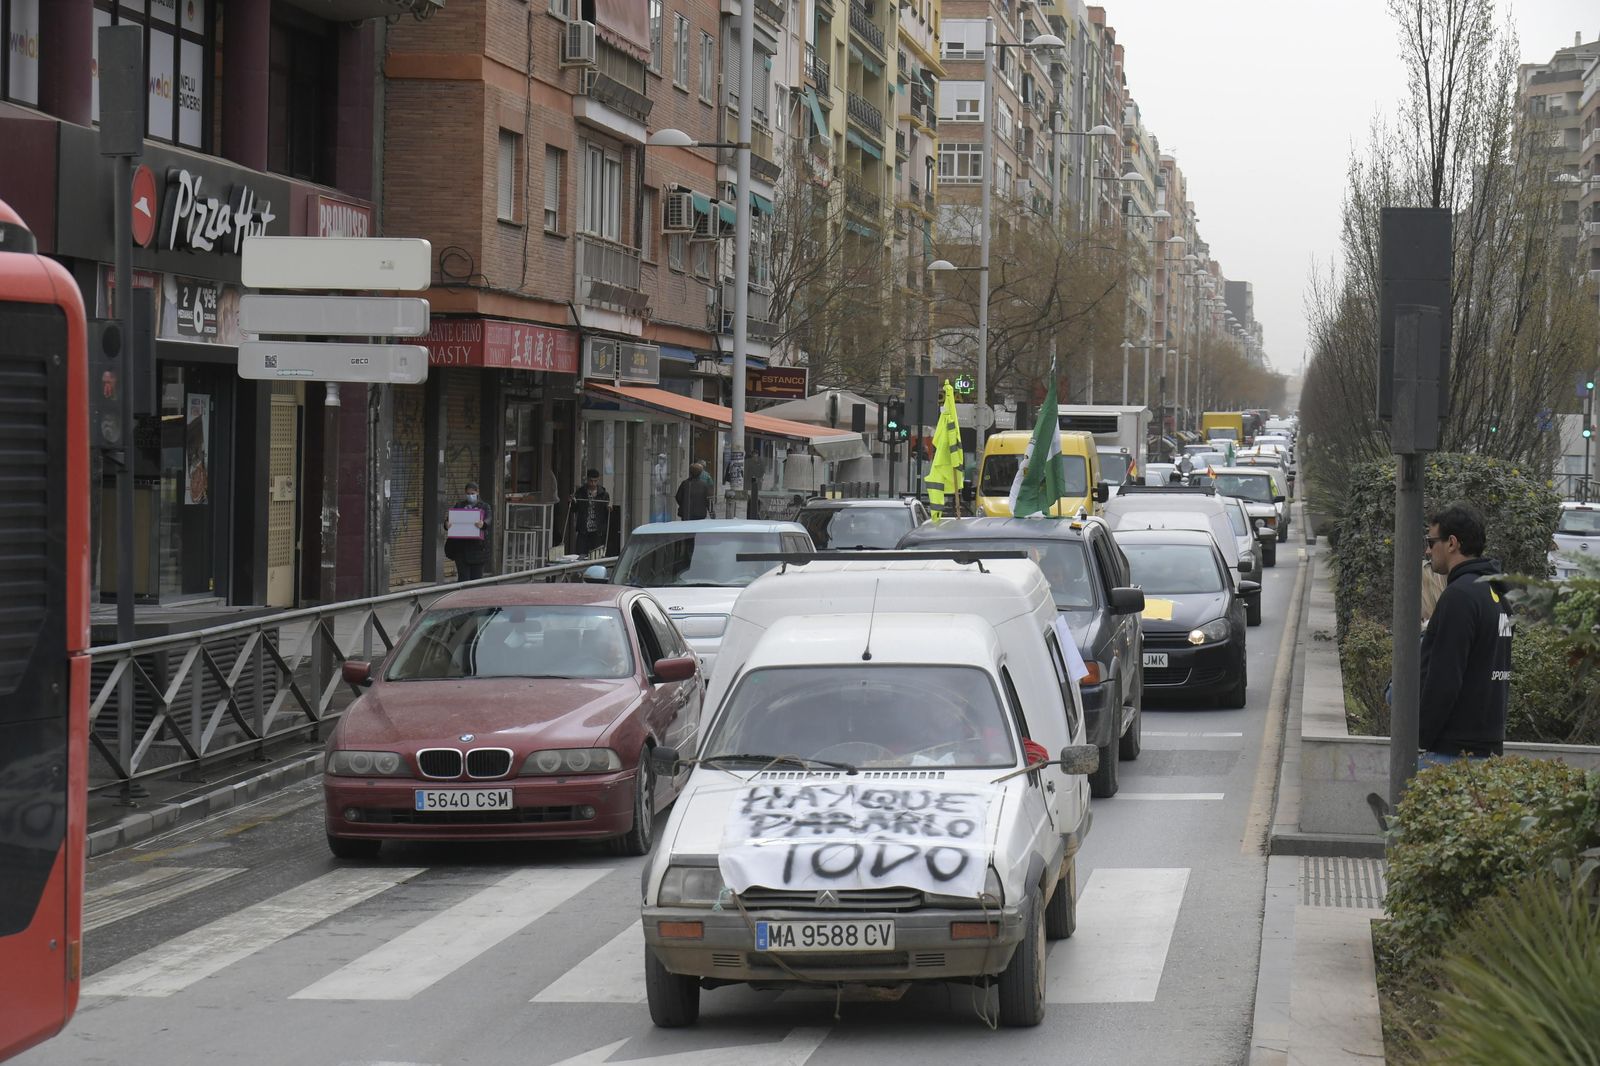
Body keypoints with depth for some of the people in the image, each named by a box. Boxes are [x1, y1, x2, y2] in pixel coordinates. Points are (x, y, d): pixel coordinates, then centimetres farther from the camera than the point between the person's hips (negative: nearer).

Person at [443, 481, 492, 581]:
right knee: (463, 576, -5)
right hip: (461, 545, 0)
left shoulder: (484, 506, 7)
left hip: (477, 545, 0)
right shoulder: (459, 505, 12)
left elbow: (489, 517, -10)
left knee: (476, 576, 1)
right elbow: (449, 517, 1)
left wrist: (483, 523, -34)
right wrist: (446, 523, -24)